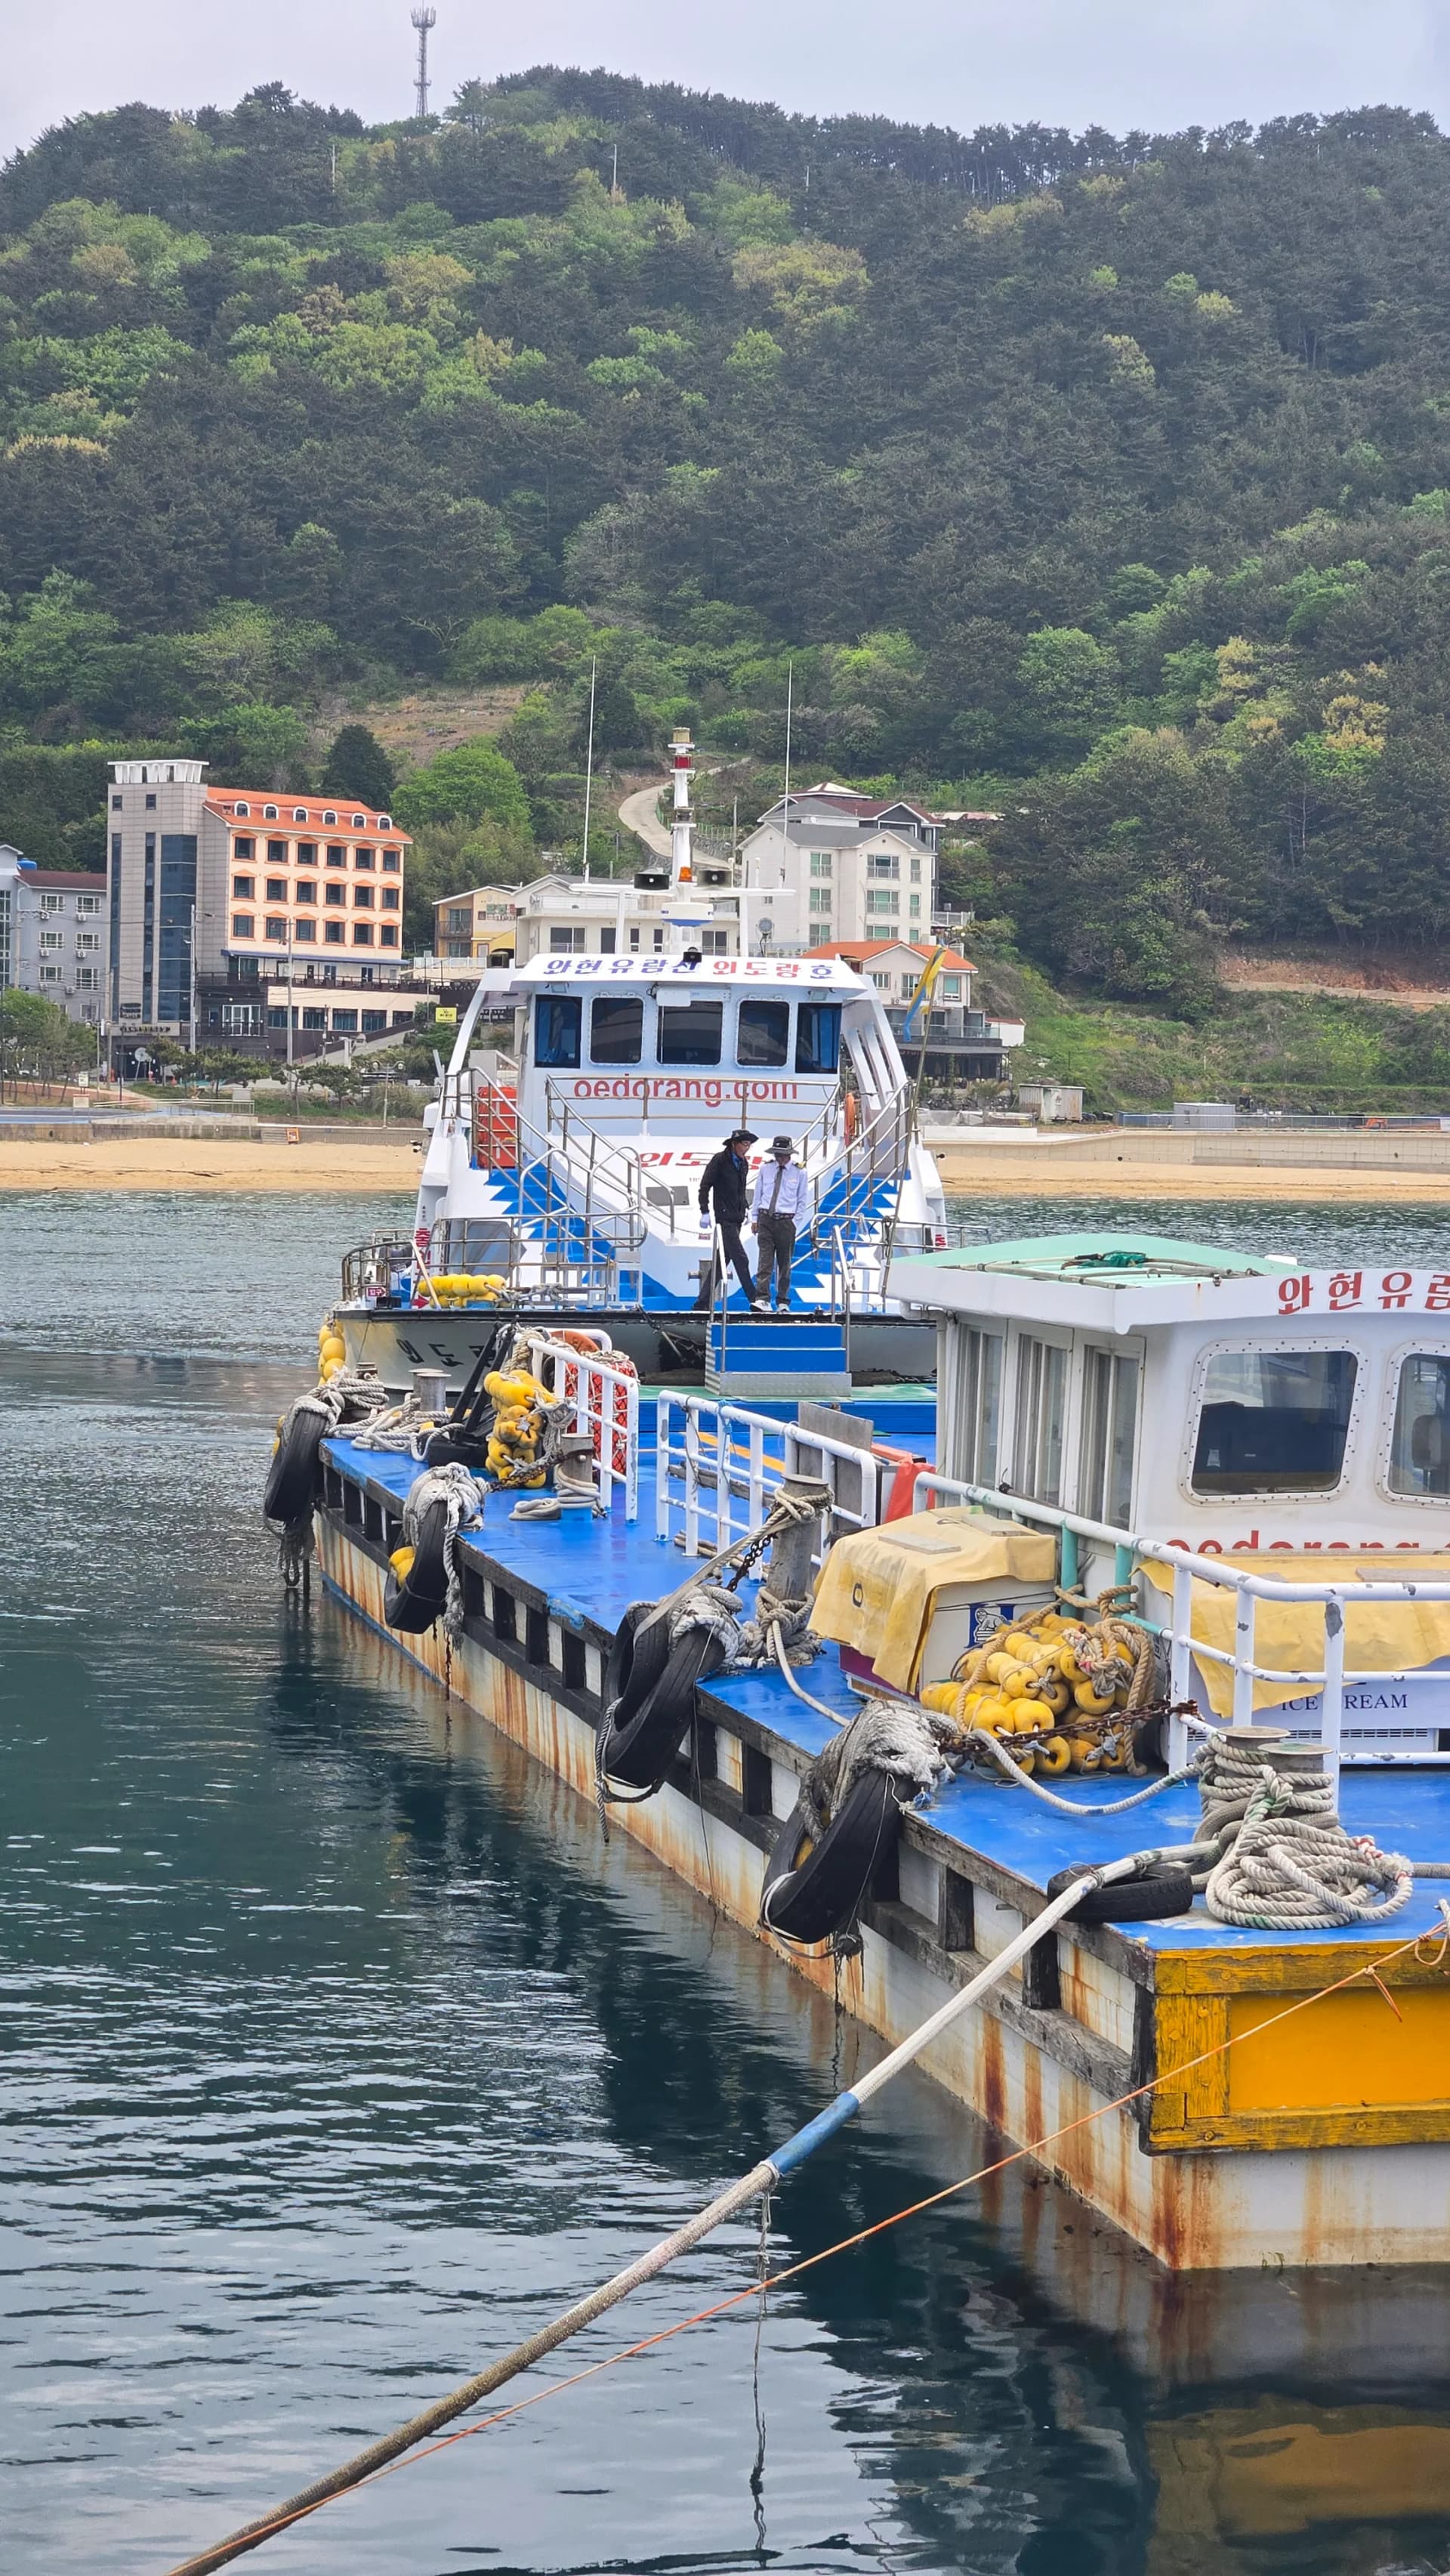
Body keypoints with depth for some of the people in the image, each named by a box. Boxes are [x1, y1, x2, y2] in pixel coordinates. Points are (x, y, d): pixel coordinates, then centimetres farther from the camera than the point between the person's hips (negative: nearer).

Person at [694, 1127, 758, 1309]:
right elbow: (705, 1186, -8)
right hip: (724, 1217, -8)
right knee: (740, 1259, -11)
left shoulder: (743, 1164, 14)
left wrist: (746, 1209, 12)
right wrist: (705, 1212, -13)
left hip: (736, 1219, 8)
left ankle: (703, 1301, 13)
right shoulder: (719, 1160, -8)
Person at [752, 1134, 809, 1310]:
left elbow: (802, 1201, 5)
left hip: (786, 1221, 0)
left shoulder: (799, 1173, 2)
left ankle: (782, 1302, 13)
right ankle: (761, 1299, -17)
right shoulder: (765, 1169, 6)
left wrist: (795, 1223, -3)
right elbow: (758, 1195, 11)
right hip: (765, 1219, 0)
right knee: (765, 1260, -9)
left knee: (784, 1263, 6)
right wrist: (754, 1218, 6)